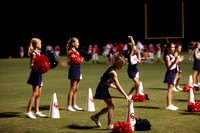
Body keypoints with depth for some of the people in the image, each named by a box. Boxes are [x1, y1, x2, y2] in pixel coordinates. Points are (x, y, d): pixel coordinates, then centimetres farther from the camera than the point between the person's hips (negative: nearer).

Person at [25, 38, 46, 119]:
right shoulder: (33, 53, -11)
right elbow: (31, 65, -16)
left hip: (39, 74, 9)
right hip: (35, 74, -9)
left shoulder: (38, 53, 16)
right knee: (35, 93, -11)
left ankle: (36, 111, 15)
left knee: (39, 94, 10)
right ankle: (28, 112, -10)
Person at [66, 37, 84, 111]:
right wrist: (72, 61, -35)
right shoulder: (71, 52, -11)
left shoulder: (76, 52, 16)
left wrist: (81, 59, 22)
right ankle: (69, 106, -6)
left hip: (78, 70, 9)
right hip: (73, 70, -9)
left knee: (76, 88, 10)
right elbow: (69, 63, -18)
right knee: (73, 88, -8)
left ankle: (74, 105, 16)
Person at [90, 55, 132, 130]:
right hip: (102, 90, -10)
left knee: (110, 106, 18)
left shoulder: (111, 69, 11)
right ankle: (110, 125, -3)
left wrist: (117, 88, 11)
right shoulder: (113, 72, -19)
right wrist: (126, 96, -25)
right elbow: (118, 86, -24)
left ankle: (95, 116, 33)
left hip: (103, 89, 10)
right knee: (111, 106, -6)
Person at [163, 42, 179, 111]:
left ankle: (170, 104, 18)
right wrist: (175, 60, -32)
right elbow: (169, 67, -24)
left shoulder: (173, 55, 13)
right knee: (170, 90, -7)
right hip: (170, 73, -9)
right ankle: (168, 105, -5)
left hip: (173, 73, 9)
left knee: (171, 90, 12)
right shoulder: (167, 56, -14)